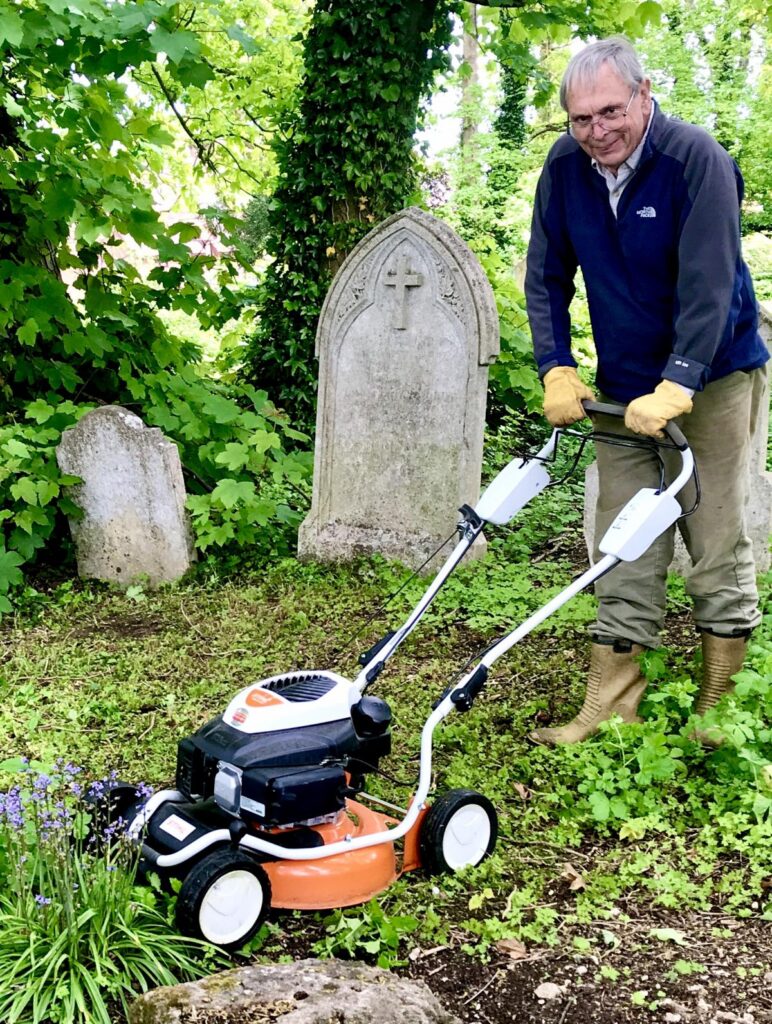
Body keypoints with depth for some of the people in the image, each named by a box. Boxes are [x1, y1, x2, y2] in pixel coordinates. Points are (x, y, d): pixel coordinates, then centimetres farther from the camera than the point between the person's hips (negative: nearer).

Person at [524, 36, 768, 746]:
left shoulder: (697, 158, -19)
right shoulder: (564, 167, -4)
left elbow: (708, 287, -23)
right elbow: (546, 278, 3)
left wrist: (675, 389, -30)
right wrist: (557, 371, -7)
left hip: (712, 378, -4)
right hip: (624, 388, 5)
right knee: (625, 553, 5)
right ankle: (611, 710, 10)